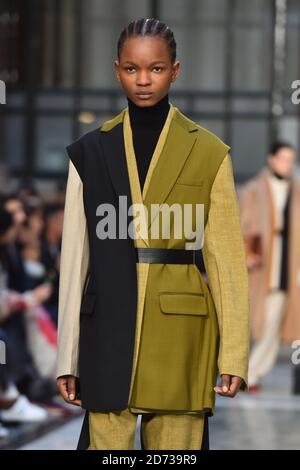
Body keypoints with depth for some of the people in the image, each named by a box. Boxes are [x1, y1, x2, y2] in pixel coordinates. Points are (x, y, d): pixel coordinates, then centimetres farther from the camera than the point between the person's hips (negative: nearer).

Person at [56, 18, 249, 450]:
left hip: (180, 336, -1)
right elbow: (74, 258, 8)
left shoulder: (208, 154, 4)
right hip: (108, 335, 1)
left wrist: (234, 354, -2)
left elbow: (227, 259, 3)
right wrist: (67, 359, 5)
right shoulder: (90, 152, 8)